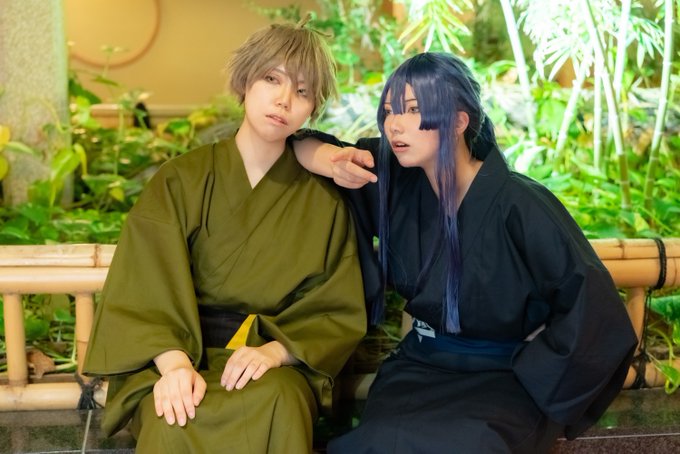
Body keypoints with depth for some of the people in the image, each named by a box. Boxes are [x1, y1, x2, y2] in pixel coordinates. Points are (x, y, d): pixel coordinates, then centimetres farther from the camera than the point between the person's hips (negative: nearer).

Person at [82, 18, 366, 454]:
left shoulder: (323, 199, 4)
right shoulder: (180, 181, 2)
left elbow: (340, 311, 2)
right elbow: (143, 289, -6)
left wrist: (274, 351, -17)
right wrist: (174, 361, -26)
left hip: (277, 360, 1)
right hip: (180, 353, 0)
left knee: (274, 405, -34)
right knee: (176, 419, -34)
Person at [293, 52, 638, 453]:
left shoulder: (519, 205, -17)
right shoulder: (395, 182, -2)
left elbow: (592, 306, -14)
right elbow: (305, 146, 2)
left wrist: (527, 371, -8)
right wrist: (333, 161, -20)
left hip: (507, 374, -3)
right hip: (422, 364, 4)